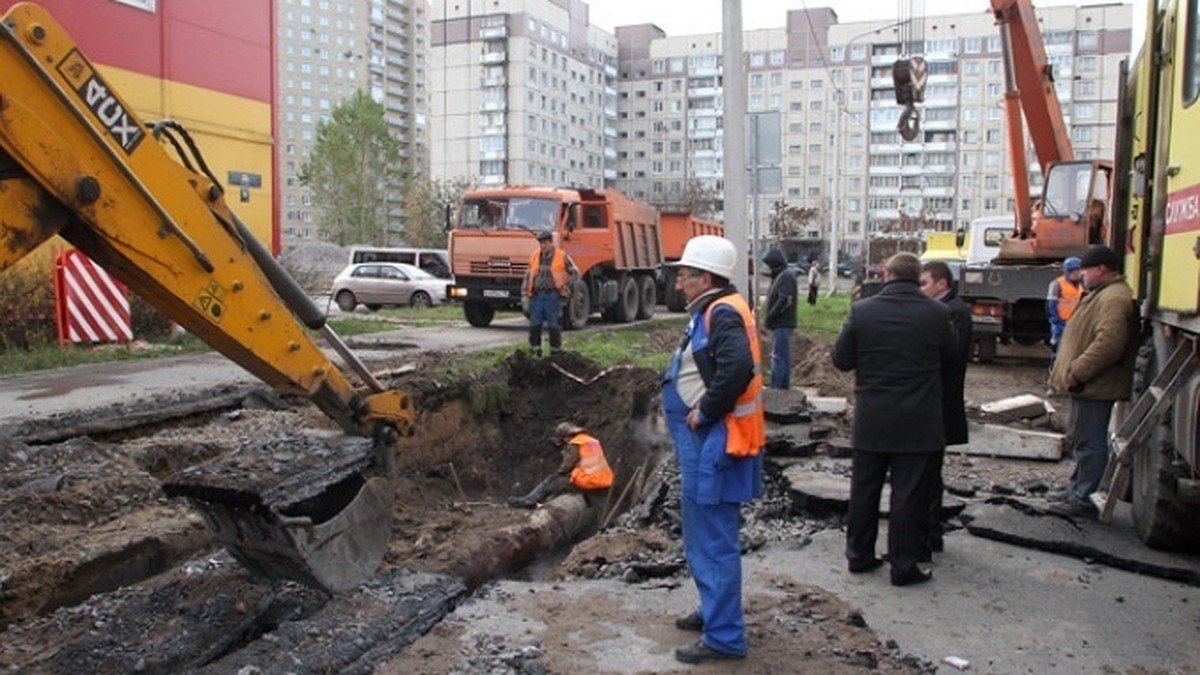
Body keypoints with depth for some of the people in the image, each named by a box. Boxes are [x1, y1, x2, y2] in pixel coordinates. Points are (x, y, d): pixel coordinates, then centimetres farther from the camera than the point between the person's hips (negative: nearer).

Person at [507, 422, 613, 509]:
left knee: (551, 481, 3)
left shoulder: (574, 445, -6)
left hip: (586, 483, -7)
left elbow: (567, 466, -7)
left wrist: (558, 474, 13)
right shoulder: (594, 441, 21)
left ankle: (528, 501, 5)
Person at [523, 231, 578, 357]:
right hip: (537, 296, 4)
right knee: (534, 325, 3)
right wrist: (526, 289, 10)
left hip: (552, 296, -4)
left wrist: (566, 288, -4)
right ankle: (535, 350, 12)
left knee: (553, 326, 0)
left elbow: (575, 273, 3)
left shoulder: (562, 256, -2)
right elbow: (528, 274, 21)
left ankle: (555, 351, 9)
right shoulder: (535, 256, 10)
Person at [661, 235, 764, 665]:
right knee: (704, 536, 22)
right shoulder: (714, 312, 14)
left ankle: (723, 637, 7)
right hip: (702, 441, 11)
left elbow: (738, 369, -34)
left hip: (713, 443, -11)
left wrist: (704, 411, -23)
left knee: (714, 540, -3)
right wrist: (699, 411, 10)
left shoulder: (723, 314, -18)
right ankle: (715, 610, 37)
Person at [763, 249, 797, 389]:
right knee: (784, 356, 14)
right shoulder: (780, 276, 18)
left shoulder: (786, 276, -14)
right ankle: (784, 386, 21)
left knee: (778, 356, -10)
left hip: (782, 324, -10)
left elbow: (784, 300, -23)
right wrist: (770, 316, 10)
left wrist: (770, 316, -16)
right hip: (781, 324, 11)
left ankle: (775, 387, -11)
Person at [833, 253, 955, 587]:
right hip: (917, 423, -1)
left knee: (864, 490, 14)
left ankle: (859, 555, 25)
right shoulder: (936, 313, -9)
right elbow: (949, 357, 6)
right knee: (909, 494, 7)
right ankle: (904, 565, 14)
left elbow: (841, 360, -2)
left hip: (870, 422, 1)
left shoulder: (861, 311, -9)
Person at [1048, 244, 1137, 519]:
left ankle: (1081, 501, 2)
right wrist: (1073, 371, 18)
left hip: (1095, 386, -11)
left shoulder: (1114, 298, -19)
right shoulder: (1100, 294, 17)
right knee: (1081, 440, 18)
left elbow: (1108, 344, -29)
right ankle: (1076, 491, 29)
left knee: (1090, 443, -4)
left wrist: (1077, 372, -23)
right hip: (1087, 384, 11)